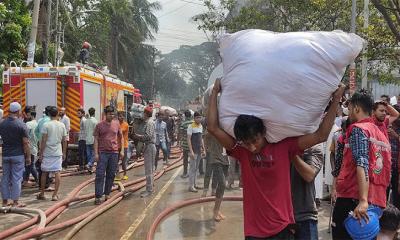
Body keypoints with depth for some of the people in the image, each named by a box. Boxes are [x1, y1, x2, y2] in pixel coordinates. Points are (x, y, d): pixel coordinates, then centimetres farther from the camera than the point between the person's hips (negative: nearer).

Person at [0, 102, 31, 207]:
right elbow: (25, 143, -12)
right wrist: (28, 156, -5)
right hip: (18, 155, -4)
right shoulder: (21, 125, -11)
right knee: (16, 178, 1)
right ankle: (15, 202, 5)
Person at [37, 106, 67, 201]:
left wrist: (41, 154, -3)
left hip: (47, 153, -2)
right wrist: (64, 153, 14)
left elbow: (43, 141, -10)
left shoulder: (46, 125, -8)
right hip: (58, 153, 2)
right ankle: (55, 195, -1)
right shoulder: (62, 125, 2)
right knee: (57, 172, 1)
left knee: (44, 173, 11)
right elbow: (64, 141, 5)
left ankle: (42, 194, 20)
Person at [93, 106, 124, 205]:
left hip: (114, 152, 3)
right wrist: (96, 153, -7)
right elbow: (96, 139, 0)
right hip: (103, 152, -3)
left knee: (111, 175, 8)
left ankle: (107, 194, 19)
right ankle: (98, 196, -3)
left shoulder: (117, 124, 6)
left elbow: (121, 137, 14)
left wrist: (122, 150, 8)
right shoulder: (99, 125, -1)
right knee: (100, 175, -5)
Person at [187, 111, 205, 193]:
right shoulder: (191, 126, -10)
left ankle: (194, 184, 21)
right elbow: (189, 139, -13)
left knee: (196, 168, 13)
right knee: (192, 168, -4)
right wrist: (191, 151, -19)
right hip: (194, 151, -7)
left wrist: (203, 149, 16)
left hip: (199, 151, 7)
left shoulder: (201, 126, 13)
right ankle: (191, 186, 0)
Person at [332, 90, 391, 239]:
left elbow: (362, 164, -18)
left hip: (352, 200, -8)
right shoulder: (382, 135, 19)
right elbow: (386, 172, 19)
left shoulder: (358, 129, -4)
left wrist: (363, 200, -25)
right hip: (378, 202, 8)